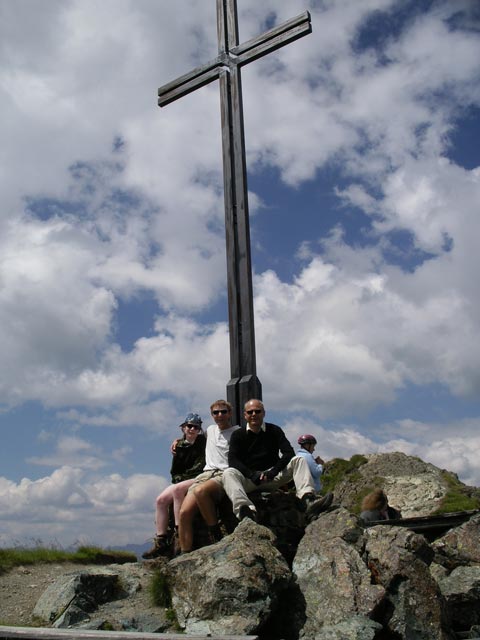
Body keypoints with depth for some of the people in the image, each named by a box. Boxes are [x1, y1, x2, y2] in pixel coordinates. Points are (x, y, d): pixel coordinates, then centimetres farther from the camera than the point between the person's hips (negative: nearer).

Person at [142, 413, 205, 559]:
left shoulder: (203, 443, -2)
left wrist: (182, 476, -8)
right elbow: (174, 471, 13)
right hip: (180, 481, 6)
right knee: (161, 500, -14)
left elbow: (201, 466, -10)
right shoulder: (179, 445, 12)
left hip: (198, 479, -6)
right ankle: (161, 542, -16)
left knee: (177, 489, -33)